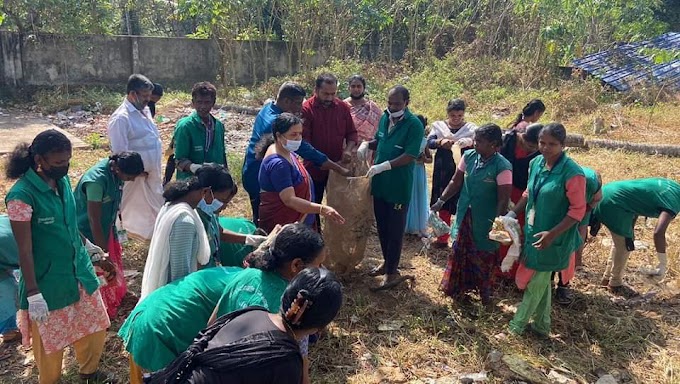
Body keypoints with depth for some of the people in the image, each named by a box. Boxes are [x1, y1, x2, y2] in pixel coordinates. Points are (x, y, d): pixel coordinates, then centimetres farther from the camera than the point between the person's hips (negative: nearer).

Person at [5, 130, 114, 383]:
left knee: (95, 326, 19)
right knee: (50, 339, 15)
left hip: (79, 271, 7)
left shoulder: (62, 180, -3)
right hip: (48, 282, -6)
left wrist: (86, 244, 27)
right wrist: (33, 294, -18)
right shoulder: (22, 195, -23)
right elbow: (24, 250, -20)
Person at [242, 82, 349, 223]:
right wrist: (339, 169, -22)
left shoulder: (267, 108, 2)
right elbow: (306, 150, -26)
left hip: (255, 173, 10)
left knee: (260, 218, 19)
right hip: (260, 177, -10)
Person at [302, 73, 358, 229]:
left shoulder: (342, 107, -2)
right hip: (314, 168, -3)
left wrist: (348, 149, -13)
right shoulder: (306, 109, -14)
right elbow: (304, 141, -17)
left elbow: (351, 132, 6)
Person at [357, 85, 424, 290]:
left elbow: (410, 156, -22)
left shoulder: (414, 125, -16)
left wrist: (383, 166, -29)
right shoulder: (385, 118, 5)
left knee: (395, 229, 4)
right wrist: (366, 144, -1)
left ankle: (392, 272, 16)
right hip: (379, 183, 7)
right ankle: (387, 262, 35)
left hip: (399, 186, -7)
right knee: (382, 226, 18)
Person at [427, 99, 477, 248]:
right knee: (444, 205, 9)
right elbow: (429, 142, -7)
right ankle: (443, 238, 20)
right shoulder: (439, 126, 5)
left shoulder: (471, 128, 2)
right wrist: (440, 142, -28)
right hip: (443, 172, 2)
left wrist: (468, 142, -33)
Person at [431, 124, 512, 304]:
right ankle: (457, 289, 37)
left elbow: (503, 200, -18)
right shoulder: (469, 156, -3)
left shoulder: (502, 167, -19)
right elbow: (456, 182, 8)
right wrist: (441, 200, 2)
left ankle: (485, 294, 32)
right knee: (460, 253, 17)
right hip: (465, 216, 5)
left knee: (483, 258, 11)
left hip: (484, 221, -5)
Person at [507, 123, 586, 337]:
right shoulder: (536, 163, -1)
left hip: (554, 238, -7)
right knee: (541, 280, 20)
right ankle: (541, 325, 36)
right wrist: (513, 213, 3)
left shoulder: (572, 173, -22)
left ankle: (517, 325, 24)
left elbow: (578, 210, -18)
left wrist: (552, 234, -24)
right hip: (533, 231, 7)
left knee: (536, 282, 7)